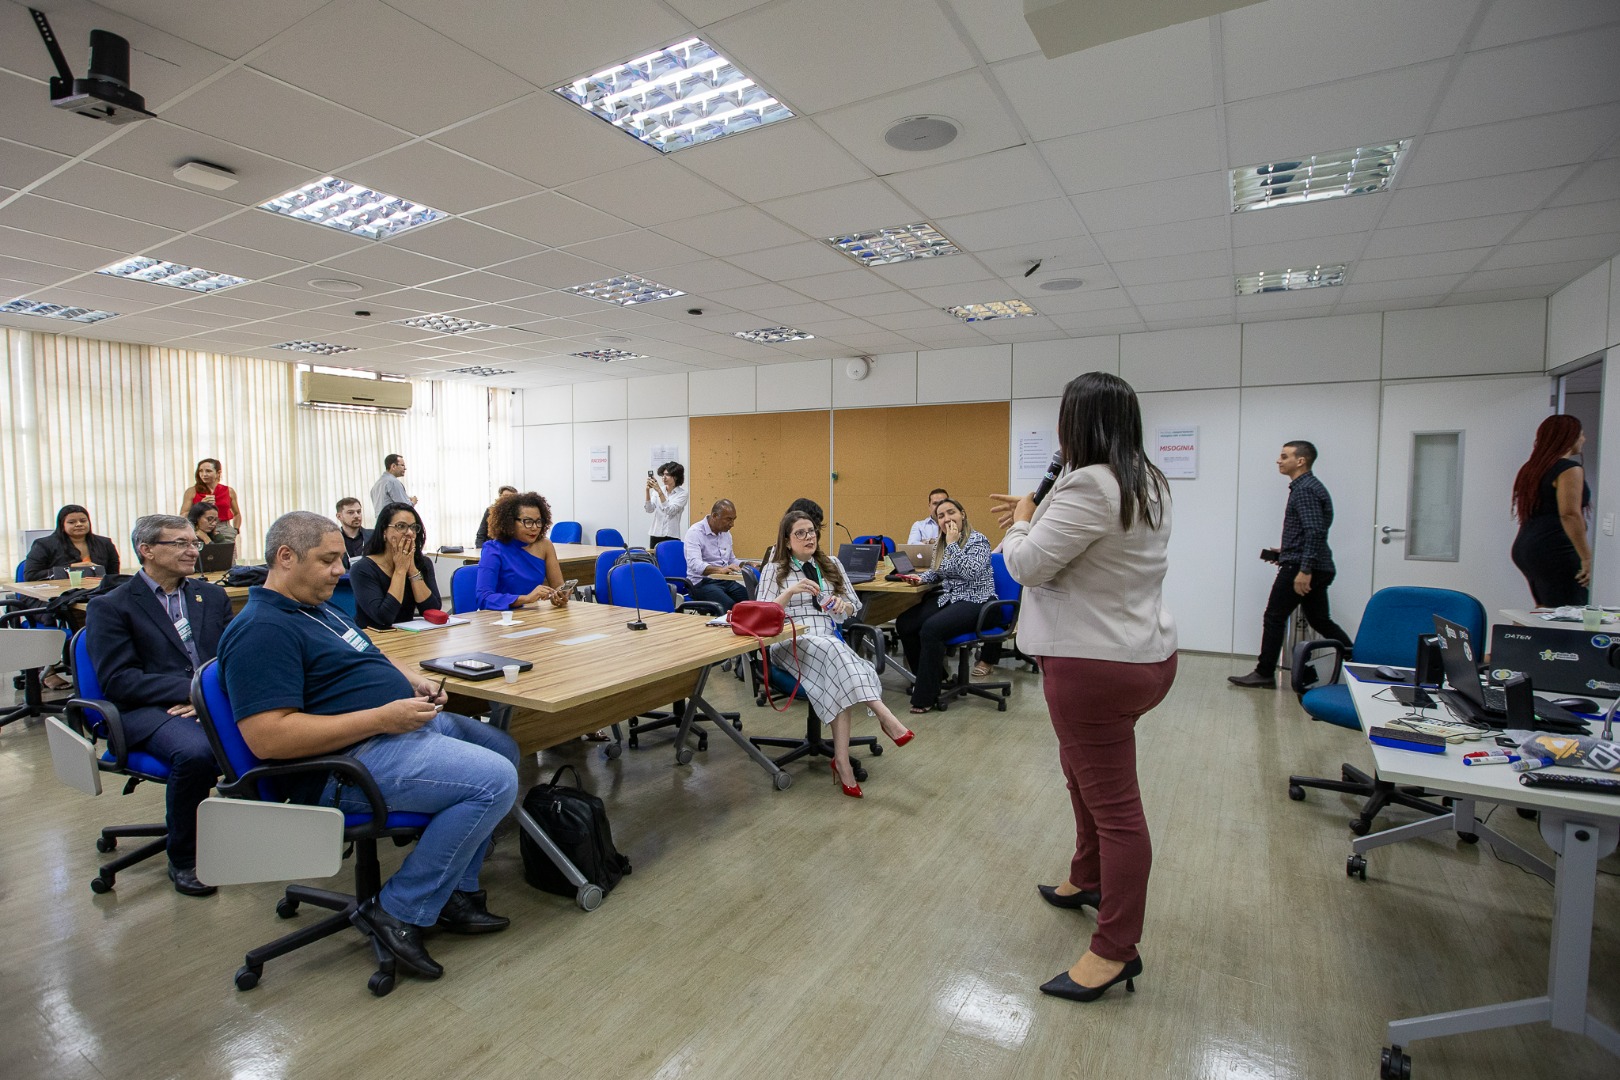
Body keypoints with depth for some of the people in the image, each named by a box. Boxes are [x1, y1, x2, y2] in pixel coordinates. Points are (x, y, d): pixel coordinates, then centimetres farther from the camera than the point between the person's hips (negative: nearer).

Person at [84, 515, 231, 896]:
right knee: (195, 752, -36)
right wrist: (191, 689, -17)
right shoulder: (110, 607, 7)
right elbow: (118, 681, -5)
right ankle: (183, 859, -10)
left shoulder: (212, 596, 20)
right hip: (151, 710, -3)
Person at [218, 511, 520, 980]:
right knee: (494, 781, -23)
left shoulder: (321, 609, 17)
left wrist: (414, 680, 7)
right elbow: (268, 738, -25)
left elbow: (372, 660, 29)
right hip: (350, 761, -11)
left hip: (404, 723, 11)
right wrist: (382, 717, -25)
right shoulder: (261, 630, -16)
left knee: (502, 747, 16)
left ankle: (455, 892, 17)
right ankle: (397, 912, -6)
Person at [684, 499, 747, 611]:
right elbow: (695, 564, -24)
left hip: (725, 581, 7)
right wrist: (720, 570, -39)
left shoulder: (726, 533, 15)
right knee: (730, 606, -33)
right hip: (702, 582, -7)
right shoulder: (695, 532, -9)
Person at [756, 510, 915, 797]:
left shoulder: (832, 565, 18)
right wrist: (790, 591, -19)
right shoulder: (773, 570, 9)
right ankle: (885, 717, -46)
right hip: (790, 643, -3)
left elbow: (855, 607, 16)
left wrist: (842, 605, -8)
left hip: (830, 641, 3)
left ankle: (842, 759, -36)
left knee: (839, 682, -34)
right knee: (833, 650, -38)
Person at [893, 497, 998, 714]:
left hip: (975, 601, -7)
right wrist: (921, 578, 4)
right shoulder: (940, 542, 11)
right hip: (947, 597, 8)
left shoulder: (978, 540, -9)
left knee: (931, 629, -31)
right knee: (904, 624, -13)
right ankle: (927, 677, 8)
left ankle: (926, 697, -19)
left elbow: (971, 572, -25)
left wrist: (953, 544, -22)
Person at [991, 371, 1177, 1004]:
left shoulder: (1090, 486, -23)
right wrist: (1037, 517, 13)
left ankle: (1115, 951, 14)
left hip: (1097, 665, -11)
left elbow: (1027, 565, -19)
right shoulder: (1149, 484, 9)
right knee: (1083, 773, 27)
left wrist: (1020, 524, 0)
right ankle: (1088, 881, 45)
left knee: (1114, 804, 0)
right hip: (1145, 652, 11)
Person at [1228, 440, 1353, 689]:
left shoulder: (1305, 489, -14)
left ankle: (1264, 674, 4)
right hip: (1317, 568, 10)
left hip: (1299, 567, -10)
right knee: (1320, 621, 16)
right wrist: (1285, 552, 21)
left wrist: (1304, 570, -26)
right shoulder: (1308, 486, 17)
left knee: (1274, 618, -3)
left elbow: (1315, 532, -23)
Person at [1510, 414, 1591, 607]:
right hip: (1555, 550, -9)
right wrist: (1586, 558, -17)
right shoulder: (1569, 468, -8)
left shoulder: (1532, 468, 18)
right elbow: (1570, 515, -18)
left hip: (1524, 547, 9)